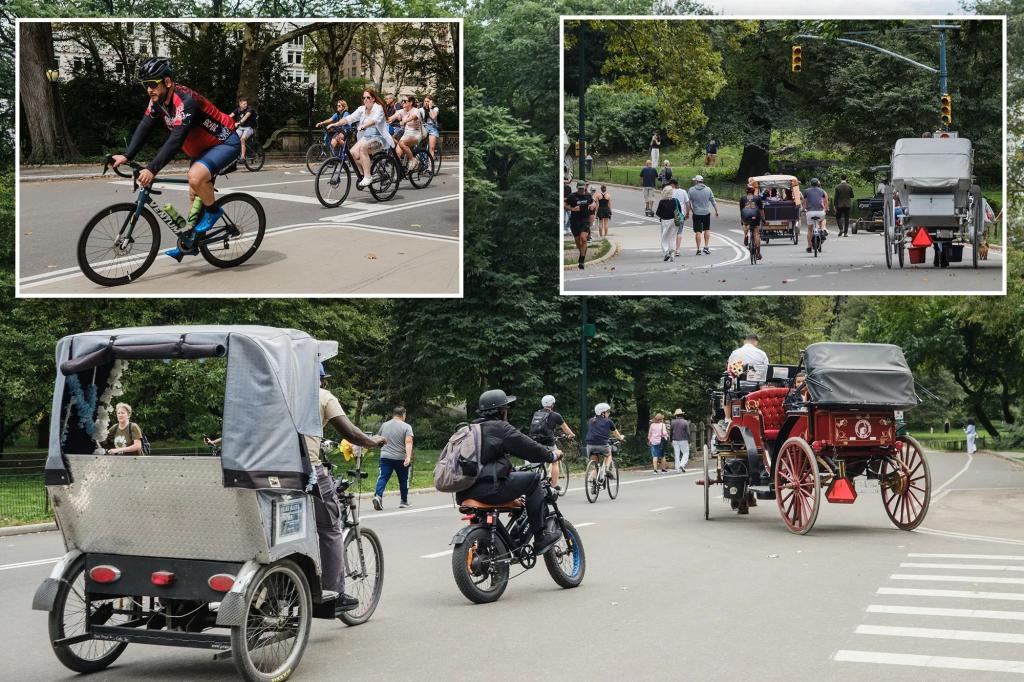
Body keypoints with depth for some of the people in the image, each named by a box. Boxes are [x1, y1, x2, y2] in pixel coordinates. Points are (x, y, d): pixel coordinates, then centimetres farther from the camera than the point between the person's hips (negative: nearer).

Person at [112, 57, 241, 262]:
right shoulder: (158, 99, -5)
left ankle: (213, 211, -7)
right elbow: (144, 128, -6)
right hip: (203, 148, 9)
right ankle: (189, 243, 24)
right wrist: (126, 156, -19)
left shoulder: (185, 101, -31)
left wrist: (152, 169, -44)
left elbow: (176, 140, -39)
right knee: (194, 195, 13)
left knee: (195, 176, -32)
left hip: (226, 143, -9)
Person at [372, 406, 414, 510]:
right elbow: (408, 442, -15)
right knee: (403, 480, 13)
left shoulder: (384, 425, 10)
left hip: (385, 456, 2)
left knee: (383, 477, -4)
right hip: (401, 458, -2)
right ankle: (404, 501, 23)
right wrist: (408, 457, -23)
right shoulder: (406, 427, -3)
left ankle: (378, 495, -27)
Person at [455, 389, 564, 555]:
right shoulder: (500, 428, -3)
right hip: (488, 490, -9)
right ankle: (540, 538, 0)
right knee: (533, 479, 2)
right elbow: (529, 448, -2)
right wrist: (552, 455, 14)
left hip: (464, 491, 9)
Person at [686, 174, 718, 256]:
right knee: (707, 230, 16)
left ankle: (698, 249, 4)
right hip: (706, 213, 1)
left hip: (696, 214, -1)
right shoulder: (708, 189, 0)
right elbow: (713, 201, 4)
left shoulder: (691, 190, -6)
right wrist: (716, 211, 13)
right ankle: (706, 247, 9)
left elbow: (687, 202, -5)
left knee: (698, 231, 3)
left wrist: (688, 212, 8)